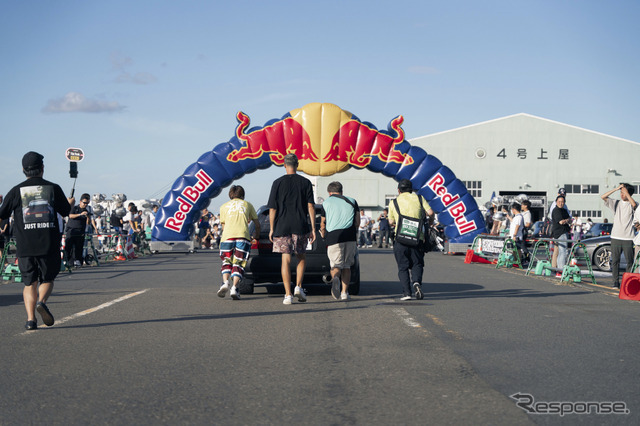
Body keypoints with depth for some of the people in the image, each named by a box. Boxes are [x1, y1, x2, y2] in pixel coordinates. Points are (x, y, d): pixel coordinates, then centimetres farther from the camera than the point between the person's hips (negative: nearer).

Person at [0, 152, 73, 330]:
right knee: (47, 279, 13)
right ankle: (41, 301, -16)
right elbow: (65, 211, 13)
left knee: (29, 283, 10)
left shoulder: (16, 191, 1)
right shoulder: (53, 188, 1)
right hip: (49, 245, 0)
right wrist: (71, 202, 35)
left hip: (25, 246, 0)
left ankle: (30, 318, -4)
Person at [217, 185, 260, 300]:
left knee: (227, 262, 12)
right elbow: (257, 224, 31)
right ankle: (234, 287, -15)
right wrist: (256, 235, 50)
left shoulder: (224, 206, 25)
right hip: (243, 235, 0)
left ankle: (225, 282, -12)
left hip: (227, 235, 1)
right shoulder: (247, 204, 25)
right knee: (238, 264, 3)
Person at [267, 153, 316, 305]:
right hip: (301, 227, 1)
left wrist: (272, 229, 6)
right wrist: (313, 228, 1)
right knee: (301, 258, 18)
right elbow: (311, 207, -2)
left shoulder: (278, 183, -1)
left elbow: (272, 208, -2)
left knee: (286, 260, 0)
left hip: (282, 227, -1)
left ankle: (288, 294, -4)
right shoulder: (306, 182, 2)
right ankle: (298, 287, 4)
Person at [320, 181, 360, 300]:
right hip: (350, 236, 2)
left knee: (336, 265, -1)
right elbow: (357, 221, 15)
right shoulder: (351, 201, 16)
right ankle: (344, 292, 8)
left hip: (334, 236, -2)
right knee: (346, 266, 12)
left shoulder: (326, 202, 9)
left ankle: (335, 278, -34)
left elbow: (323, 223, 11)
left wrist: (323, 235, 30)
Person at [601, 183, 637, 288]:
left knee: (629, 261, -2)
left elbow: (634, 204, -21)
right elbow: (603, 197, 1)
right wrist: (616, 189, -4)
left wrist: (626, 193, -15)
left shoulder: (631, 205, 4)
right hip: (615, 237, 3)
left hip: (628, 238, -2)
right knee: (615, 260, 3)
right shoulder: (616, 203, 12)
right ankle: (615, 282, 8)